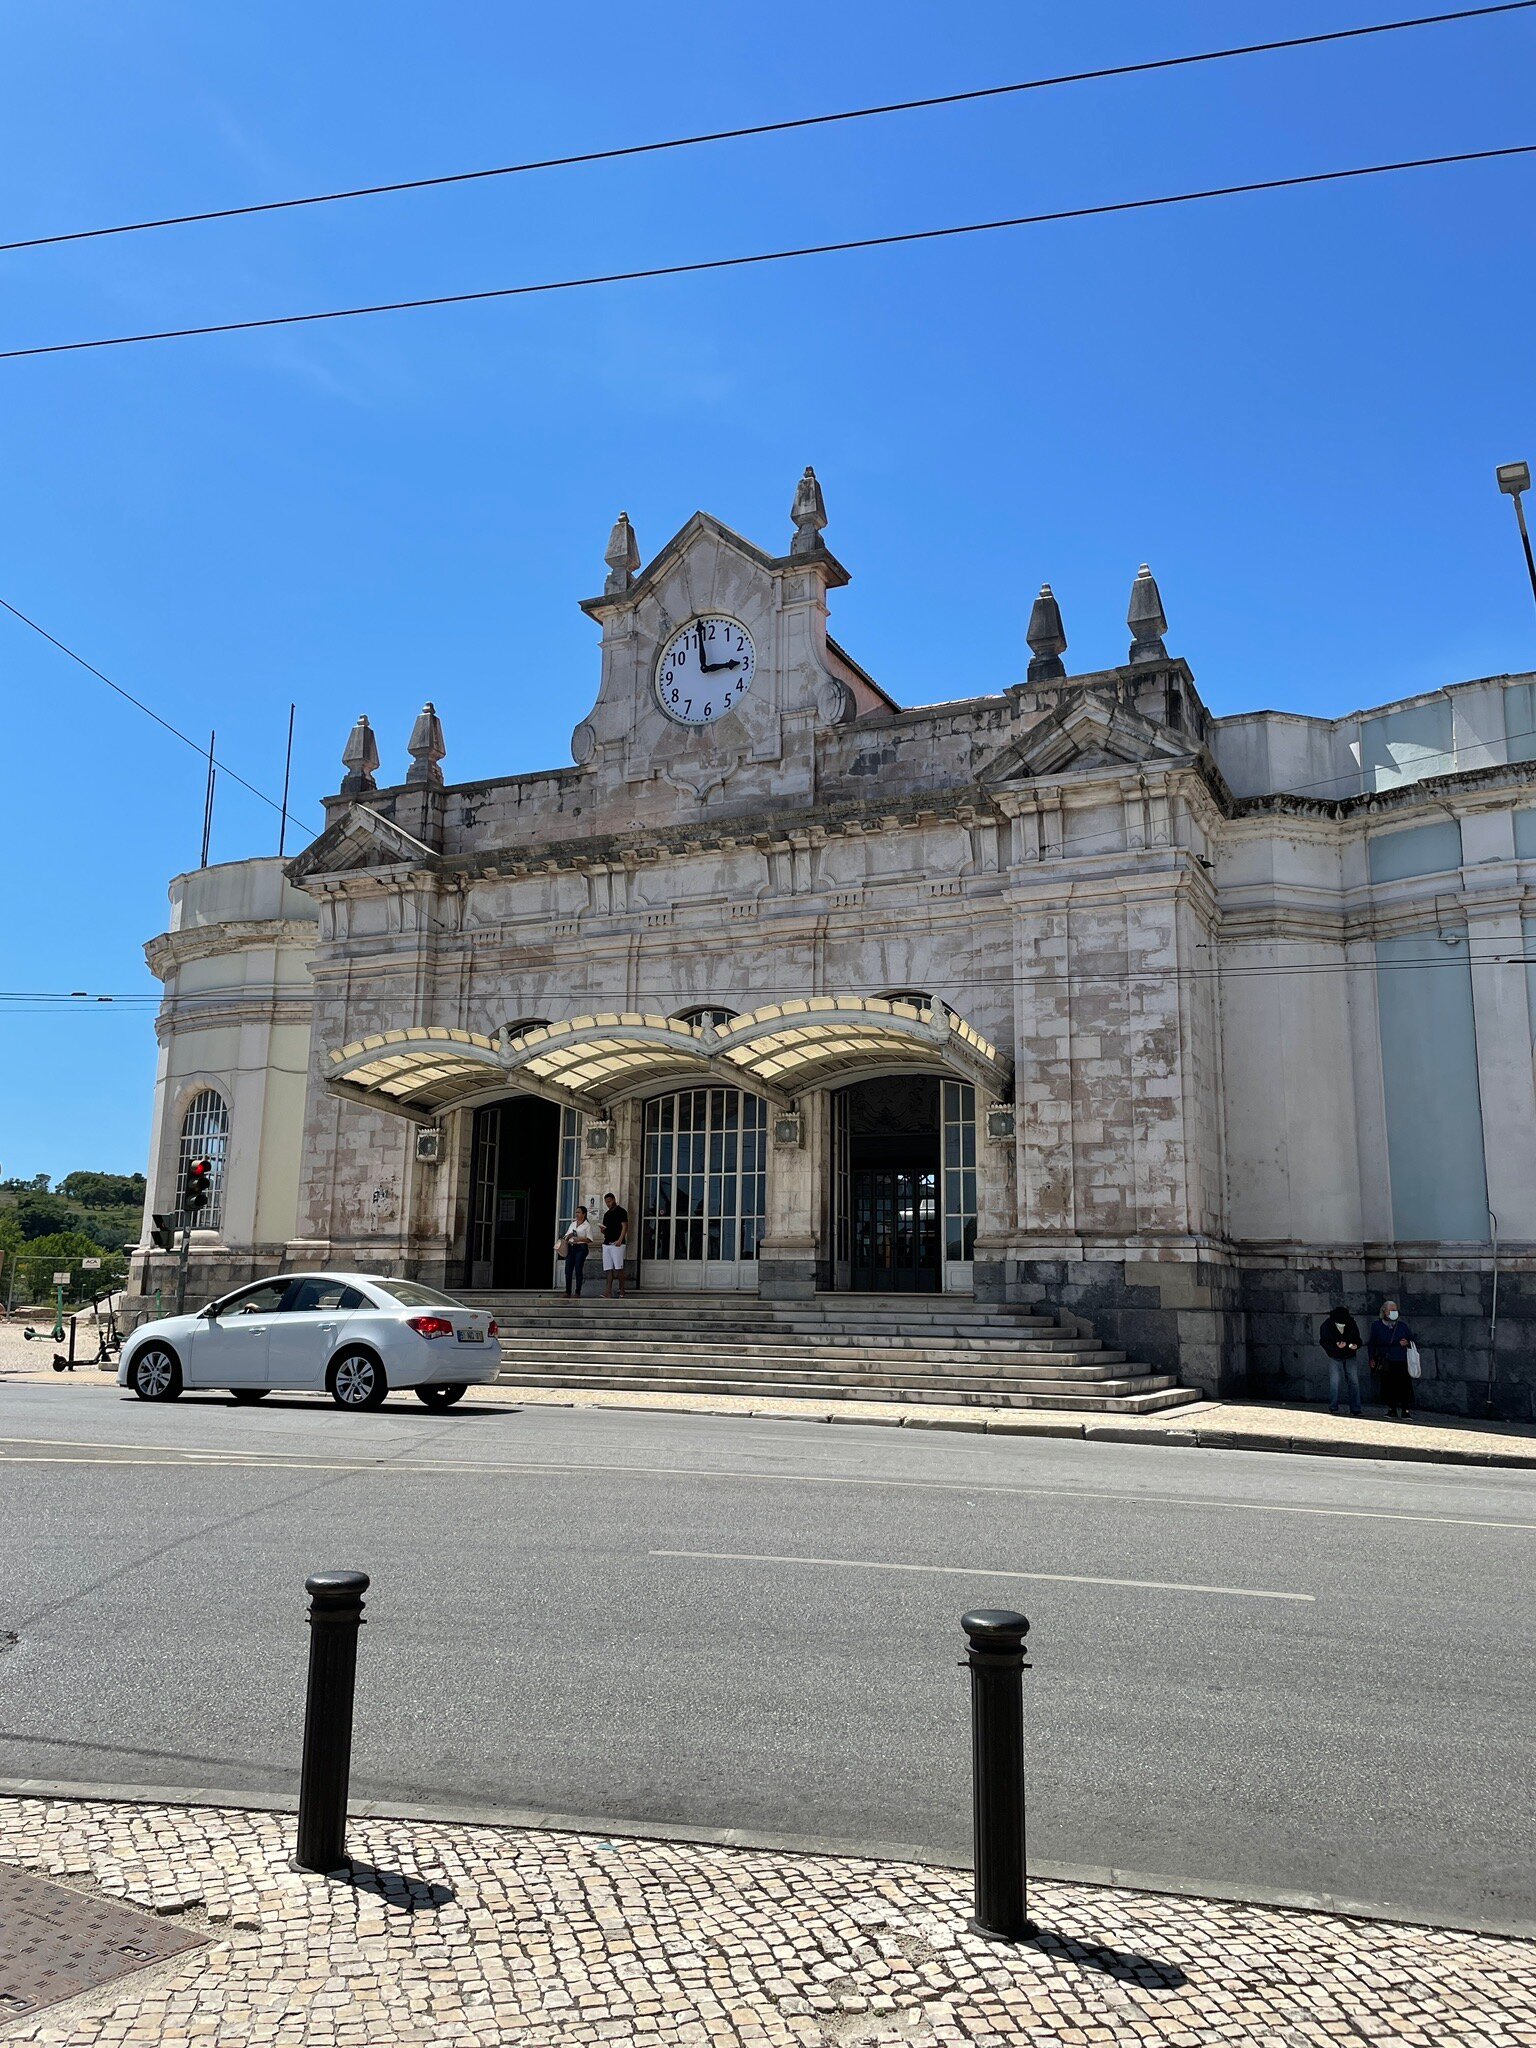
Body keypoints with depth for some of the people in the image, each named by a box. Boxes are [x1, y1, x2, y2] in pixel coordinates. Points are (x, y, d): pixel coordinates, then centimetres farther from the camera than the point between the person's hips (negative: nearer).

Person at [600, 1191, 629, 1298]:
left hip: (617, 1244, -7)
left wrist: (620, 1240, -21)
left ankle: (621, 1291, -4)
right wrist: (603, 1230, 0)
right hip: (606, 1243, 7)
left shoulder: (621, 1212, -1)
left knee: (618, 1268, -9)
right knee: (608, 1269, 1)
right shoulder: (606, 1214, 20)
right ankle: (608, 1292, -3)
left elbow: (625, 1226, -9)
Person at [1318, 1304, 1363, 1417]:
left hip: (1350, 1357, 3)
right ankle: (1333, 1408, -2)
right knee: (1334, 1382, -8)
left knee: (1354, 1382, 0)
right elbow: (1323, 1342, -11)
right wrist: (1336, 1345, -27)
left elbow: (1358, 1339, 6)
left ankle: (1355, 1410, 5)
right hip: (1335, 1358, -3)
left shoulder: (1352, 1324, -4)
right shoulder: (1327, 1326, -12)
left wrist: (1356, 1345, -17)